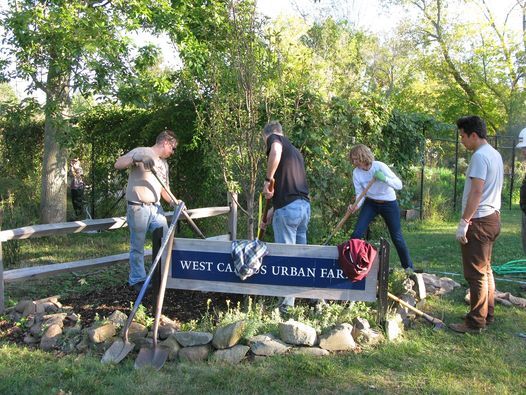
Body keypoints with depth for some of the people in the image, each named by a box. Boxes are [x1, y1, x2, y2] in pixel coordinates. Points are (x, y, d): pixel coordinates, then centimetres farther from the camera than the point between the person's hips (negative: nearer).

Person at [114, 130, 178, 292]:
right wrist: (137, 158, -28)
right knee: (137, 247, 1)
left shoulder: (164, 163, 18)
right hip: (138, 208, -7)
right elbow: (118, 165, -15)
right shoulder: (141, 151, -5)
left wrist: (174, 202, 3)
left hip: (156, 208, 7)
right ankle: (137, 280, 13)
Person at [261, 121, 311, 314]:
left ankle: (288, 305, 5)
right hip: (304, 205, 8)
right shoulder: (295, 151, 26)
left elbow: (276, 151, -25)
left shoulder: (274, 139, 2)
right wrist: (273, 209, 34)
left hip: (287, 208, -8)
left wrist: (268, 179, -16)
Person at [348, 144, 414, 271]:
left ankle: (408, 267, 21)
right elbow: (360, 194, -8)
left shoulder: (379, 166, -23)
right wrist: (356, 206, -29)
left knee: (397, 237, 4)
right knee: (356, 233, -11)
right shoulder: (356, 173, -13)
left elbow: (399, 185, -24)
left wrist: (384, 179, -42)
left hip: (389, 204, -3)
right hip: (370, 203, 3)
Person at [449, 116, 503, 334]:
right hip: (492, 218, 10)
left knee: (476, 273, -4)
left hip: (479, 221, -10)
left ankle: (475, 322, 2)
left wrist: (464, 222, -22)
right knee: (485, 270, 18)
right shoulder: (495, 154, 14)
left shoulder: (480, 156, -17)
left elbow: (477, 191, -24)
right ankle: (487, 315, 27)